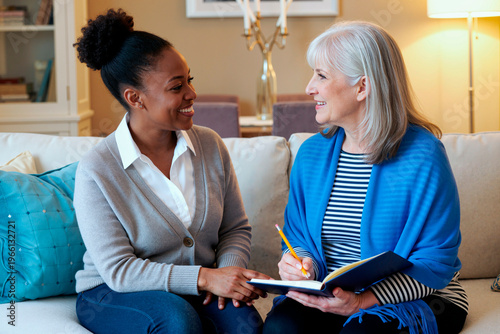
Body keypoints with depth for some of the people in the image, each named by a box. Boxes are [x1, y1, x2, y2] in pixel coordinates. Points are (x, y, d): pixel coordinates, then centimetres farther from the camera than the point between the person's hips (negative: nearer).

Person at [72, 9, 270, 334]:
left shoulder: (210, 145, -1)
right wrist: (204, 277, -27)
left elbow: (236, 228, 8)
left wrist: (229, 274, -14)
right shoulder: (96, 171, -15)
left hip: (197, 286, 3)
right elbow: (118, 270, -18)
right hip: (112, 294, -3)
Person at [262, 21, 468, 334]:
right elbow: (298, 235, 15)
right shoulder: (311, 154, 6)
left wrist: (364, 300, -25)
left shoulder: (423, 155, -13)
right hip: (330, 297, 4)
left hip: (418, 300, -4)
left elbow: (436, 261, -13)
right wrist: (301, 264, -10)